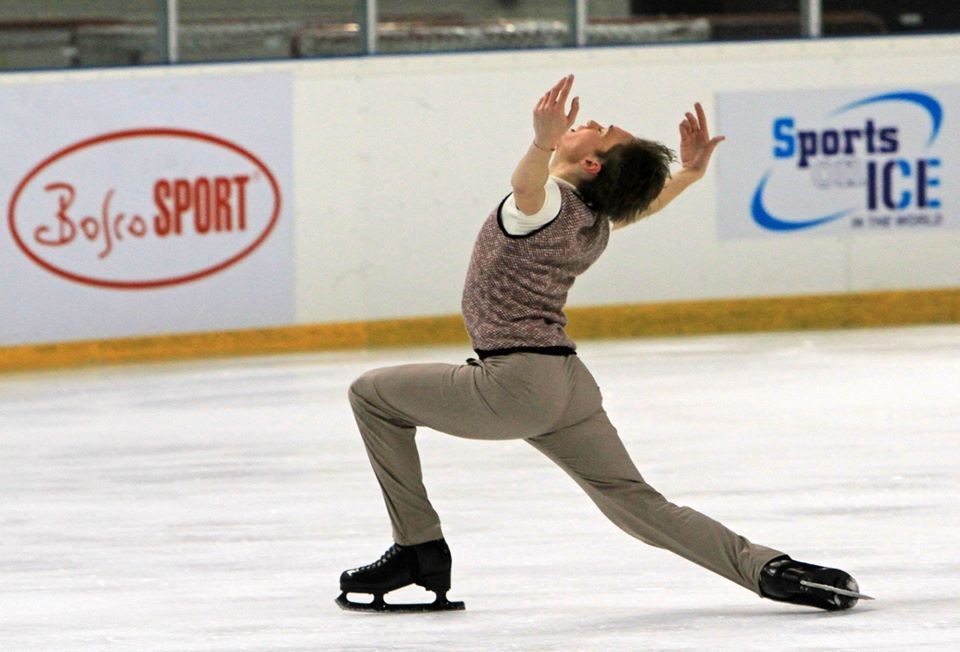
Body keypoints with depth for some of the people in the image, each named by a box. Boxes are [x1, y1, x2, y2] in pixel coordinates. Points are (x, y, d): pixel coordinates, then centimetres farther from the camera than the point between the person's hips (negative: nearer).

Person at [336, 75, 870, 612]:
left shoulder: (552, 202, -14)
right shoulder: (599, 222, 10)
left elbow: (528, 185, -40)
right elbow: (645, 201, 33)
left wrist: (544, 143, -59)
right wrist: (691, 170, 20)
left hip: (517, 382, -8)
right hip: (569, 384, 8)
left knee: (373, 394, 9)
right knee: (637, 503, 11)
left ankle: (420, 550, 8)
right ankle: (771, 570, -2)